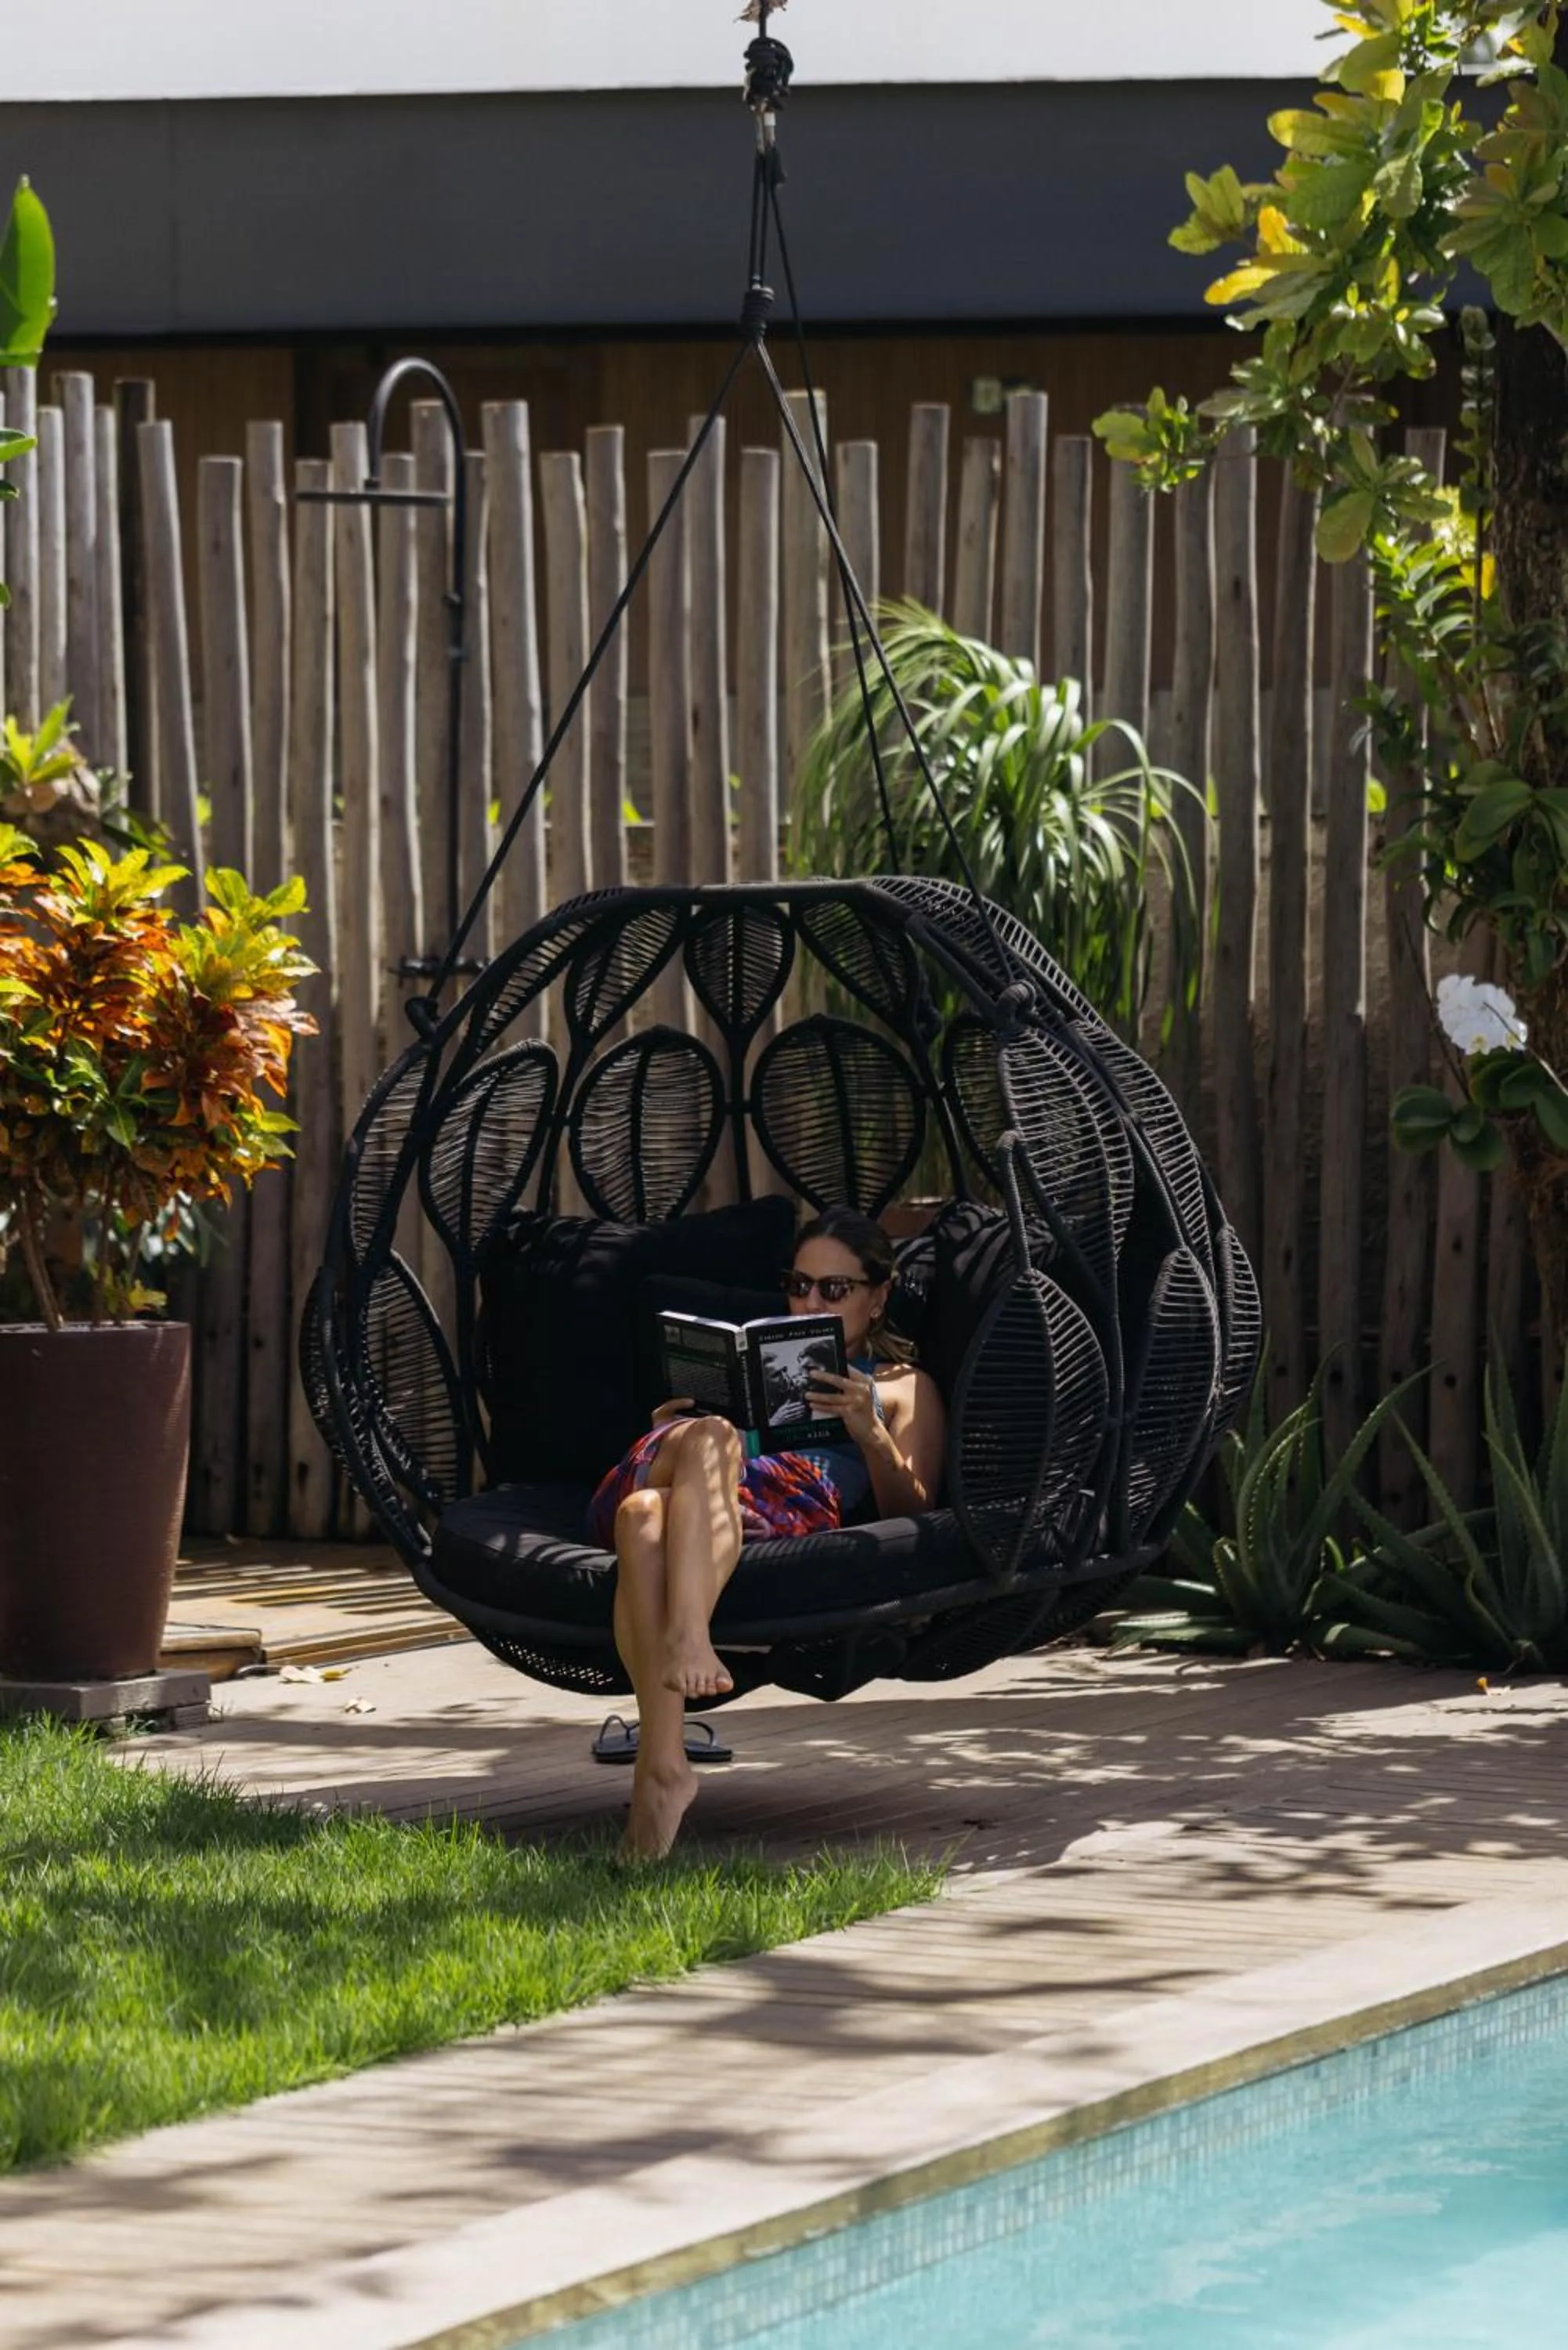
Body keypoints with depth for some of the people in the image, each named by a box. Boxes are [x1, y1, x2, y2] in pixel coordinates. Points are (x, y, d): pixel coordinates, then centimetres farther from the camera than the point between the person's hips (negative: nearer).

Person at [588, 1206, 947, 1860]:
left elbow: (909, 1511, 14)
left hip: (801, 1500, -3)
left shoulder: (904, 1388, 31)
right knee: (643, 1513, -40)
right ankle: (662, 1765, -54)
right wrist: (670, 1433, 7)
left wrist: (870, 1432, -3)